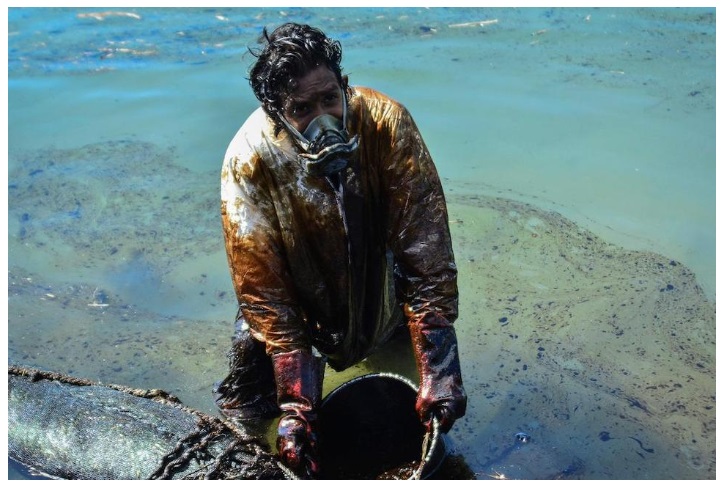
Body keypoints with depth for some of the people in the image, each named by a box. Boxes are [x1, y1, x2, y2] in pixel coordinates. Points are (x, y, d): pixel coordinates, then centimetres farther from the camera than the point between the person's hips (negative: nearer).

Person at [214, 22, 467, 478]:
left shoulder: (385, 120, -28)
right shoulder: (249, 159, -29)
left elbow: (424, 240, -26)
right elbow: (262, 287, -26)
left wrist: (438, 371, -30)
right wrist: (294, 405, -29)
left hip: (379, 278, 1)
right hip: (299, 293, 0)